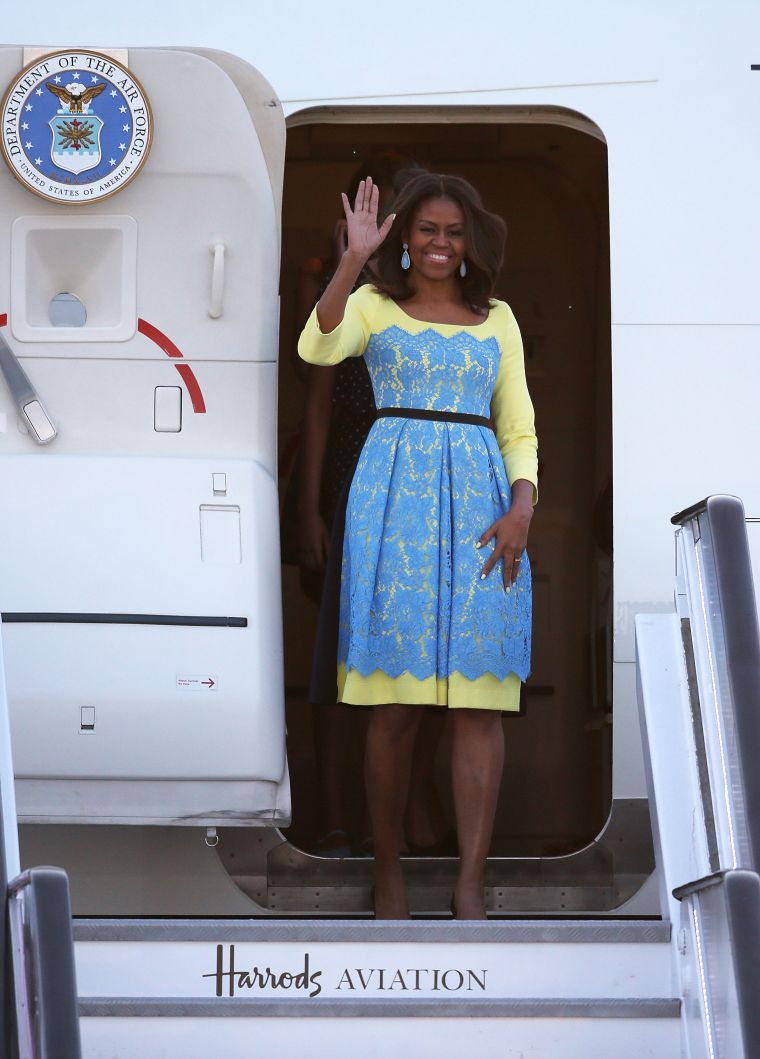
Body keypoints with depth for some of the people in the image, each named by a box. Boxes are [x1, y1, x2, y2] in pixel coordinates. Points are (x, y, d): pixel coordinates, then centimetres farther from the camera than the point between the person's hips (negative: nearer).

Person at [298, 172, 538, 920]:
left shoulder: (497, 318, 16)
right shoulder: (373, 304, 8)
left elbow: (518, 428, 14)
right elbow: (318, 348, -14)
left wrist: (521, 508, -2)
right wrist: (354, 258, -20)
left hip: (478, 502, 2)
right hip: (393, 497, -2)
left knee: (479, 699, -5)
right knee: (396, 702, -5)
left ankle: (471, 886, -7)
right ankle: (387, 871, 5)